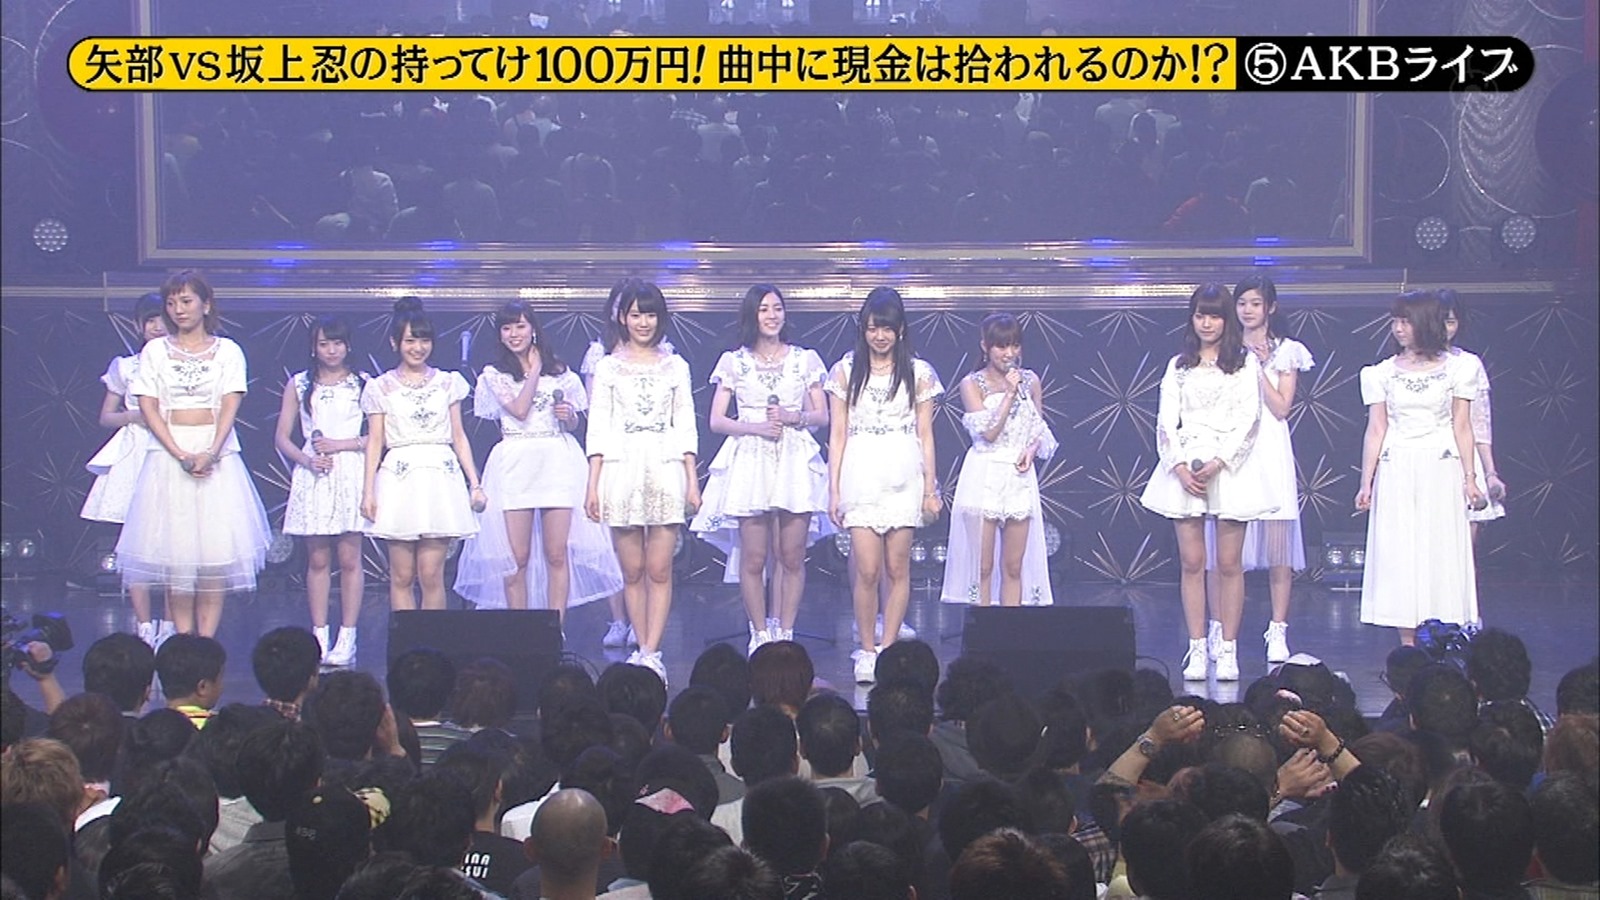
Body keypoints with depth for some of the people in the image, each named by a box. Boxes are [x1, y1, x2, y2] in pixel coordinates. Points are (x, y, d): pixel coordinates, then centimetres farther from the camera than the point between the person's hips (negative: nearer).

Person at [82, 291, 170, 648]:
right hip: (135, 456, 1)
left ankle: (169, 628, 3)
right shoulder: (125, 367, 10)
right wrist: (135, 416, -4)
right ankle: (145, 627, -2)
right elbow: (106, 416, 13)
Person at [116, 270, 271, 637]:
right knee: (174, 551, -3)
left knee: (215, 550, -4)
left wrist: (210, 453, -18)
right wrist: (181, 454, -13)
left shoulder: (227, 350, 6)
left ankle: (206, 644, 0)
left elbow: (230, 406, -3)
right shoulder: (155, 351, 7)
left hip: (217, 453, 0)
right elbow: (148, 408, 0)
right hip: (168, 453, 1)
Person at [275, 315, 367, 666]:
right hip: (313, 477, 2)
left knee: (349, 558, -3)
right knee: (317, 560, 3)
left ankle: (347, 638, 1)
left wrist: (343, 444, -10)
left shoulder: (363, 384, 5)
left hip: (351, 474, -2)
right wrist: (307, 459, -8)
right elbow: (283, 438, 8)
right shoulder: (299, 385, 11)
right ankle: (319, 636, 6)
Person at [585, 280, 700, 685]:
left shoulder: (675, 366, 10)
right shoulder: (608, 367, 8)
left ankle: (650, 653, -6)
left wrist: (692, 480, 3)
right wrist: (593, 485, -2)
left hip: (665, 469, 0)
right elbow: (598, 429, 5)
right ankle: (644, 650, 11)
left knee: (659, 571, -5)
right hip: (622, 469, 0)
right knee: (632, 571, 2)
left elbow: (686, 427, 10)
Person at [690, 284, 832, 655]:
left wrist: (793, 417, -8)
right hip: (750, 461, -1)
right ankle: (760, 633, 7)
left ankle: (784, 632, 7)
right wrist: (755, 427, -10)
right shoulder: (734, 362, 9)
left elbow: (822, 416, 11)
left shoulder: (805, 359, 11)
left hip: (796, 461, 1)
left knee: (792, 557, -2)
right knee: (753, 558, -4)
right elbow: (716, 421, 6)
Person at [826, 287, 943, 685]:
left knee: (898, 569, 1)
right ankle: (866, 651, 5)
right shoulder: (846, 372, 7)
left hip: (904, 476, 1)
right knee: (867, 570, -7)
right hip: (861, 475, -1)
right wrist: (834, 489, 2)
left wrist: (931, 488, 5)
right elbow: (837, 434, 7)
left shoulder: (918, 373, 7)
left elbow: (925, 435, 9)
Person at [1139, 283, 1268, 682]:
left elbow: (1249, 418, -2)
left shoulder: (1245, 363, 6)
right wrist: (1180, 466, -8)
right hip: (1185, 468, 2)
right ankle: (1197, 649, 3)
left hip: (1229, 466, -2)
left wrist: (1218, 462, -13)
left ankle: (1228, 651, 2)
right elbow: (1166, 421, 7)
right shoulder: (1178, 366, 14)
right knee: (1191, 562, -1)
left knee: (1229, 563, -2)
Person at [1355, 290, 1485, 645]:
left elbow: (1462, 427, 5)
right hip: (1396, 472, 1)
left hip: (1441, 471, -1)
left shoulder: (1456, 368, 5)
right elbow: (1376, 430, 7)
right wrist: (1366, 483, 2)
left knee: (1443, 555, -3)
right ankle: (1409, 648, 3)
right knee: (1398, 558, -2)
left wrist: (1469, 477, -1)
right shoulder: (1382, 373, 7)